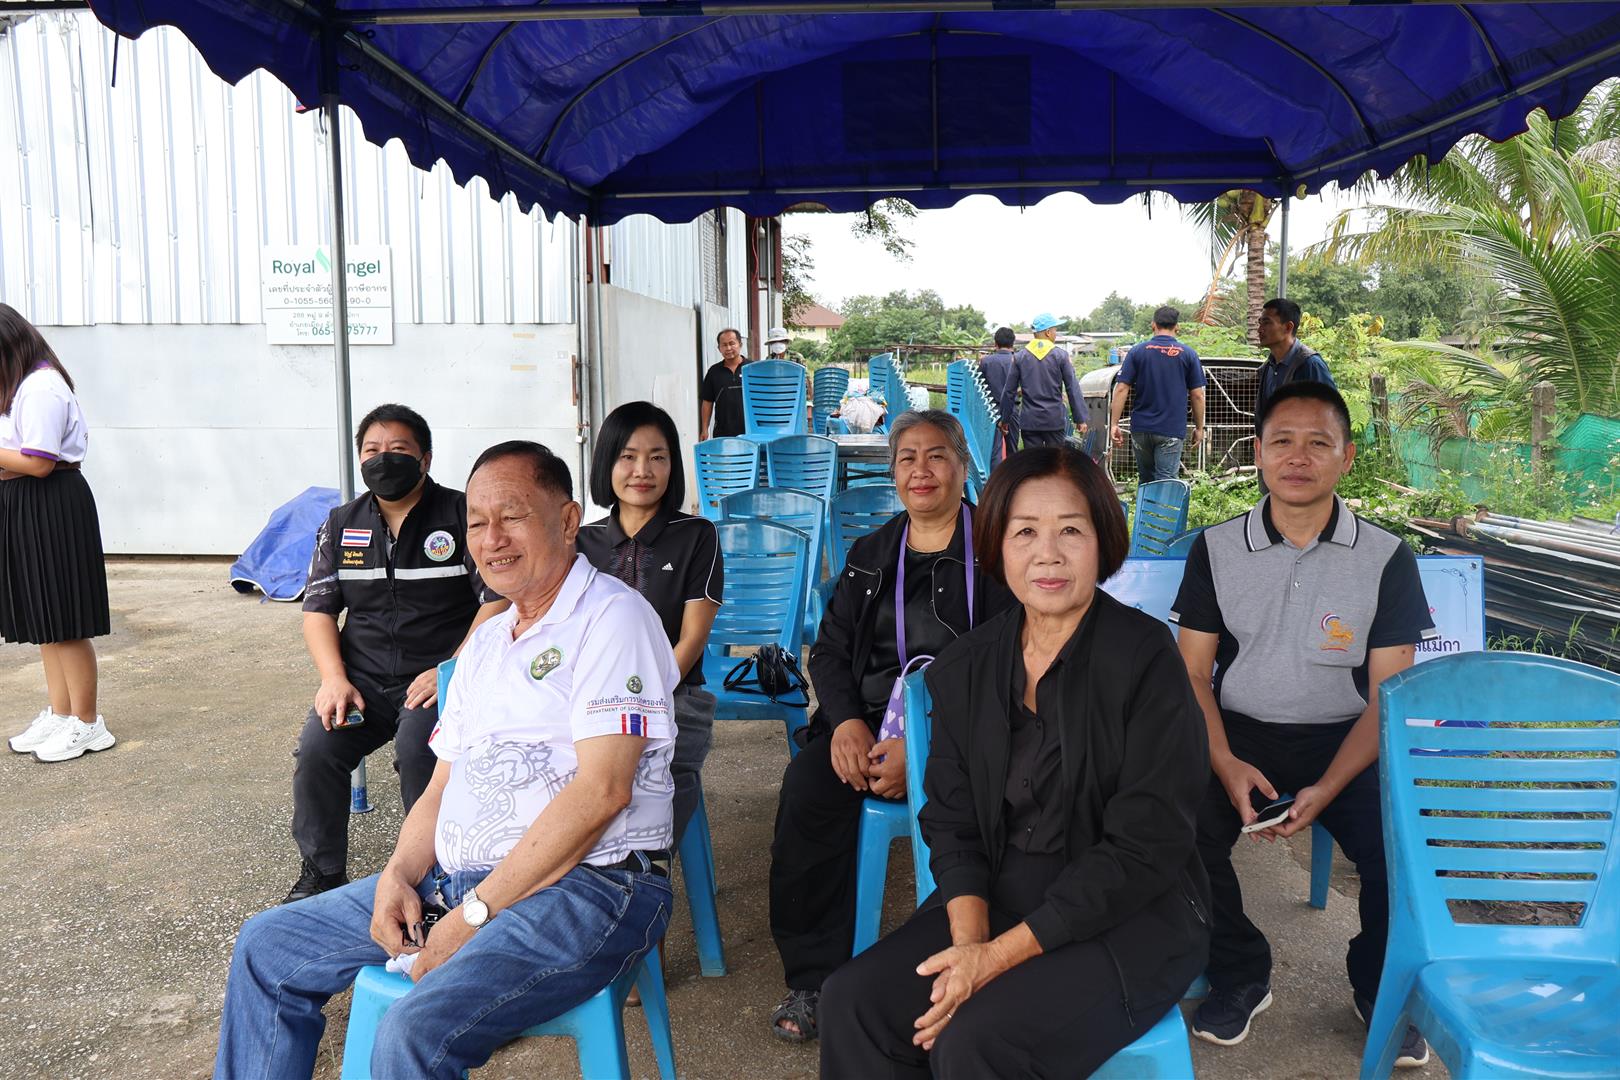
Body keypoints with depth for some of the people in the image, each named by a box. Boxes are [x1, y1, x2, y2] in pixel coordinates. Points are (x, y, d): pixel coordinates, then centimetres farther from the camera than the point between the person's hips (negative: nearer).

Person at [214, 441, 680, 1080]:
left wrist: (475, 914, -17)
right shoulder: (486, 642, 18)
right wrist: (398, 876, -2)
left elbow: (601, 790, -20)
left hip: (584, 885, -8)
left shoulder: (612, 618, -11)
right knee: (267, 949, 9)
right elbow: (443, 784, 18)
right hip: (457, 880, 9)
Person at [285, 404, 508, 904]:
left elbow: (498, 601, -7)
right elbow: (318, 609, 12)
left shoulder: (463, 514, -1)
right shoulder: (341, 524, 13)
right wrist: (334, 678, -5)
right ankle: (321, 872, 3)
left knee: (417, 749, -30)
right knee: (315, 749, -18)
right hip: (362, 679, 5)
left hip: (439, 678, -4)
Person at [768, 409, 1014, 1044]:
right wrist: (846, 721, -7)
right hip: (867, 720, 4)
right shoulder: (870, 554, 19)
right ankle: (814, 977, -11)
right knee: (806, 784, -25)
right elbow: (829, 649, 16)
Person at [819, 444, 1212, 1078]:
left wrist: (1002, 953, -19)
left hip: (1130, 918, -4)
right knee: (853, 1002, -14)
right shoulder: (964, 668, 4)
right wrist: (968, 940, -15)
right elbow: (951, 822, 4)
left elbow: (1144, 849, -16)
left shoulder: (1145, 659, -13)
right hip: (999, 899, 5)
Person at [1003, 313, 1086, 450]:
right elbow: (1073, 389, -4)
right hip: (1054, 419, -2)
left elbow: (1009, 391, 6)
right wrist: (1080, 419, 0)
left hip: (1029, 420, 2)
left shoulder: (1020, 356, 3)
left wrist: (1004, 418, 15)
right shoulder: (1060, 355, -3)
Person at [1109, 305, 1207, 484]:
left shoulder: (1137, 351, 1)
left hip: (1141, 428, 2)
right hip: (1171, 430, -2)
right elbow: (1197, 395, 0)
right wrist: (1199, 428, 10)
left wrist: (1114, 424, -3)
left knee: (1146, 480, 17)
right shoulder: (1188, 354, 0)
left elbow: (1121, 389, -5)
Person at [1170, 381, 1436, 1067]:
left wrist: (1328, 788, -18)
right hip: (1238, 732, 1)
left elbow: (1387, 695, -3)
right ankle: (1240, 976, 2)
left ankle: (1382, 986, 10)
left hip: (1343, 738, 0)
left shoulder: (1386, 560, -1)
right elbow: (1194, 674, 3)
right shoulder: (1217, 550, 2)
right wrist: (1225, 763, -16)